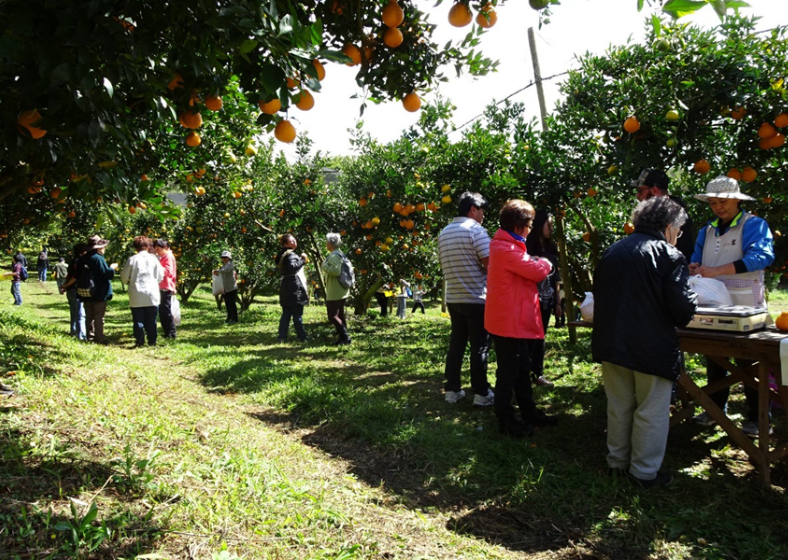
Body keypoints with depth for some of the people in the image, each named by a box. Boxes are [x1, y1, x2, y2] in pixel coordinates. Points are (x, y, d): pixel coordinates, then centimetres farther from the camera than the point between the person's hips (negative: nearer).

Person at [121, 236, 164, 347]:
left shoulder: (132, 260, -7)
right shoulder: (154, 258, -3)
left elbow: (124, 277, -1)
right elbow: (160, 276, 4)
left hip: (137, 296, -1)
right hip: (152, 295, 1)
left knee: (138, 320, 5)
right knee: (151, 320, 9)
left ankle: (140, 341, 4)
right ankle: (152, 341, 10)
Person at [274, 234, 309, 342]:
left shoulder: (283, 255, 18)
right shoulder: (290, 255, -13)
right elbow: (292, 267, -29)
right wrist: (302, 259, -21)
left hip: (286, 288, 9)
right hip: (294, 288, -9)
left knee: (286, 314, 9)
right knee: (297, 315, -2)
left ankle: (282, 337, 7)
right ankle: (302, 337, 4)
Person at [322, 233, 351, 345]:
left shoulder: (333, 256, -18)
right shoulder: (340, 254, 13)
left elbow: (336, 271, -28)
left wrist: (324, 266, -18)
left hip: (335, 292, -10)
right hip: (341, 291, 10)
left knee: (333, 316, -6)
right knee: (340, 315, 14)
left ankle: (345, 337, -6)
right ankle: (343, 337, 17)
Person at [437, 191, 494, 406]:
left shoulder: (444, 233, 11)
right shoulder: (475, 229, -11)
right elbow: (490, 263, -16)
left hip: (453, 298, 7)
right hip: (476, 298, -7)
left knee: (456, 343, 13)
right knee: (479, 346, 1)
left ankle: (452, 390, 17)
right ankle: (481, 393, 5)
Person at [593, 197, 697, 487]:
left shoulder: (611, 252, 7)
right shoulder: (668, 255, -12)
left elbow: (599, 294, 14)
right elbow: (682, 308, -16)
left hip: (611, 343, 6)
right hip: (652, 346, -6)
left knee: (619, 407, 19)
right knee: (651, 412, 8)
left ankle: (617, 461, 31)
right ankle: (645, 471, 18)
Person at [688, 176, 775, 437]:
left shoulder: (754, 225, -6)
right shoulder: (708, 231, 13)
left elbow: (760, 256, -22)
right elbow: (696, 260, 16)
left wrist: (716, 270, -30)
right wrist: (694, 269, -10)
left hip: (745, 308, -6)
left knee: (749, 364, 1)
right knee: (714, 359, 14)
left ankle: (756, 417, 11)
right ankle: (716, 409, 26)